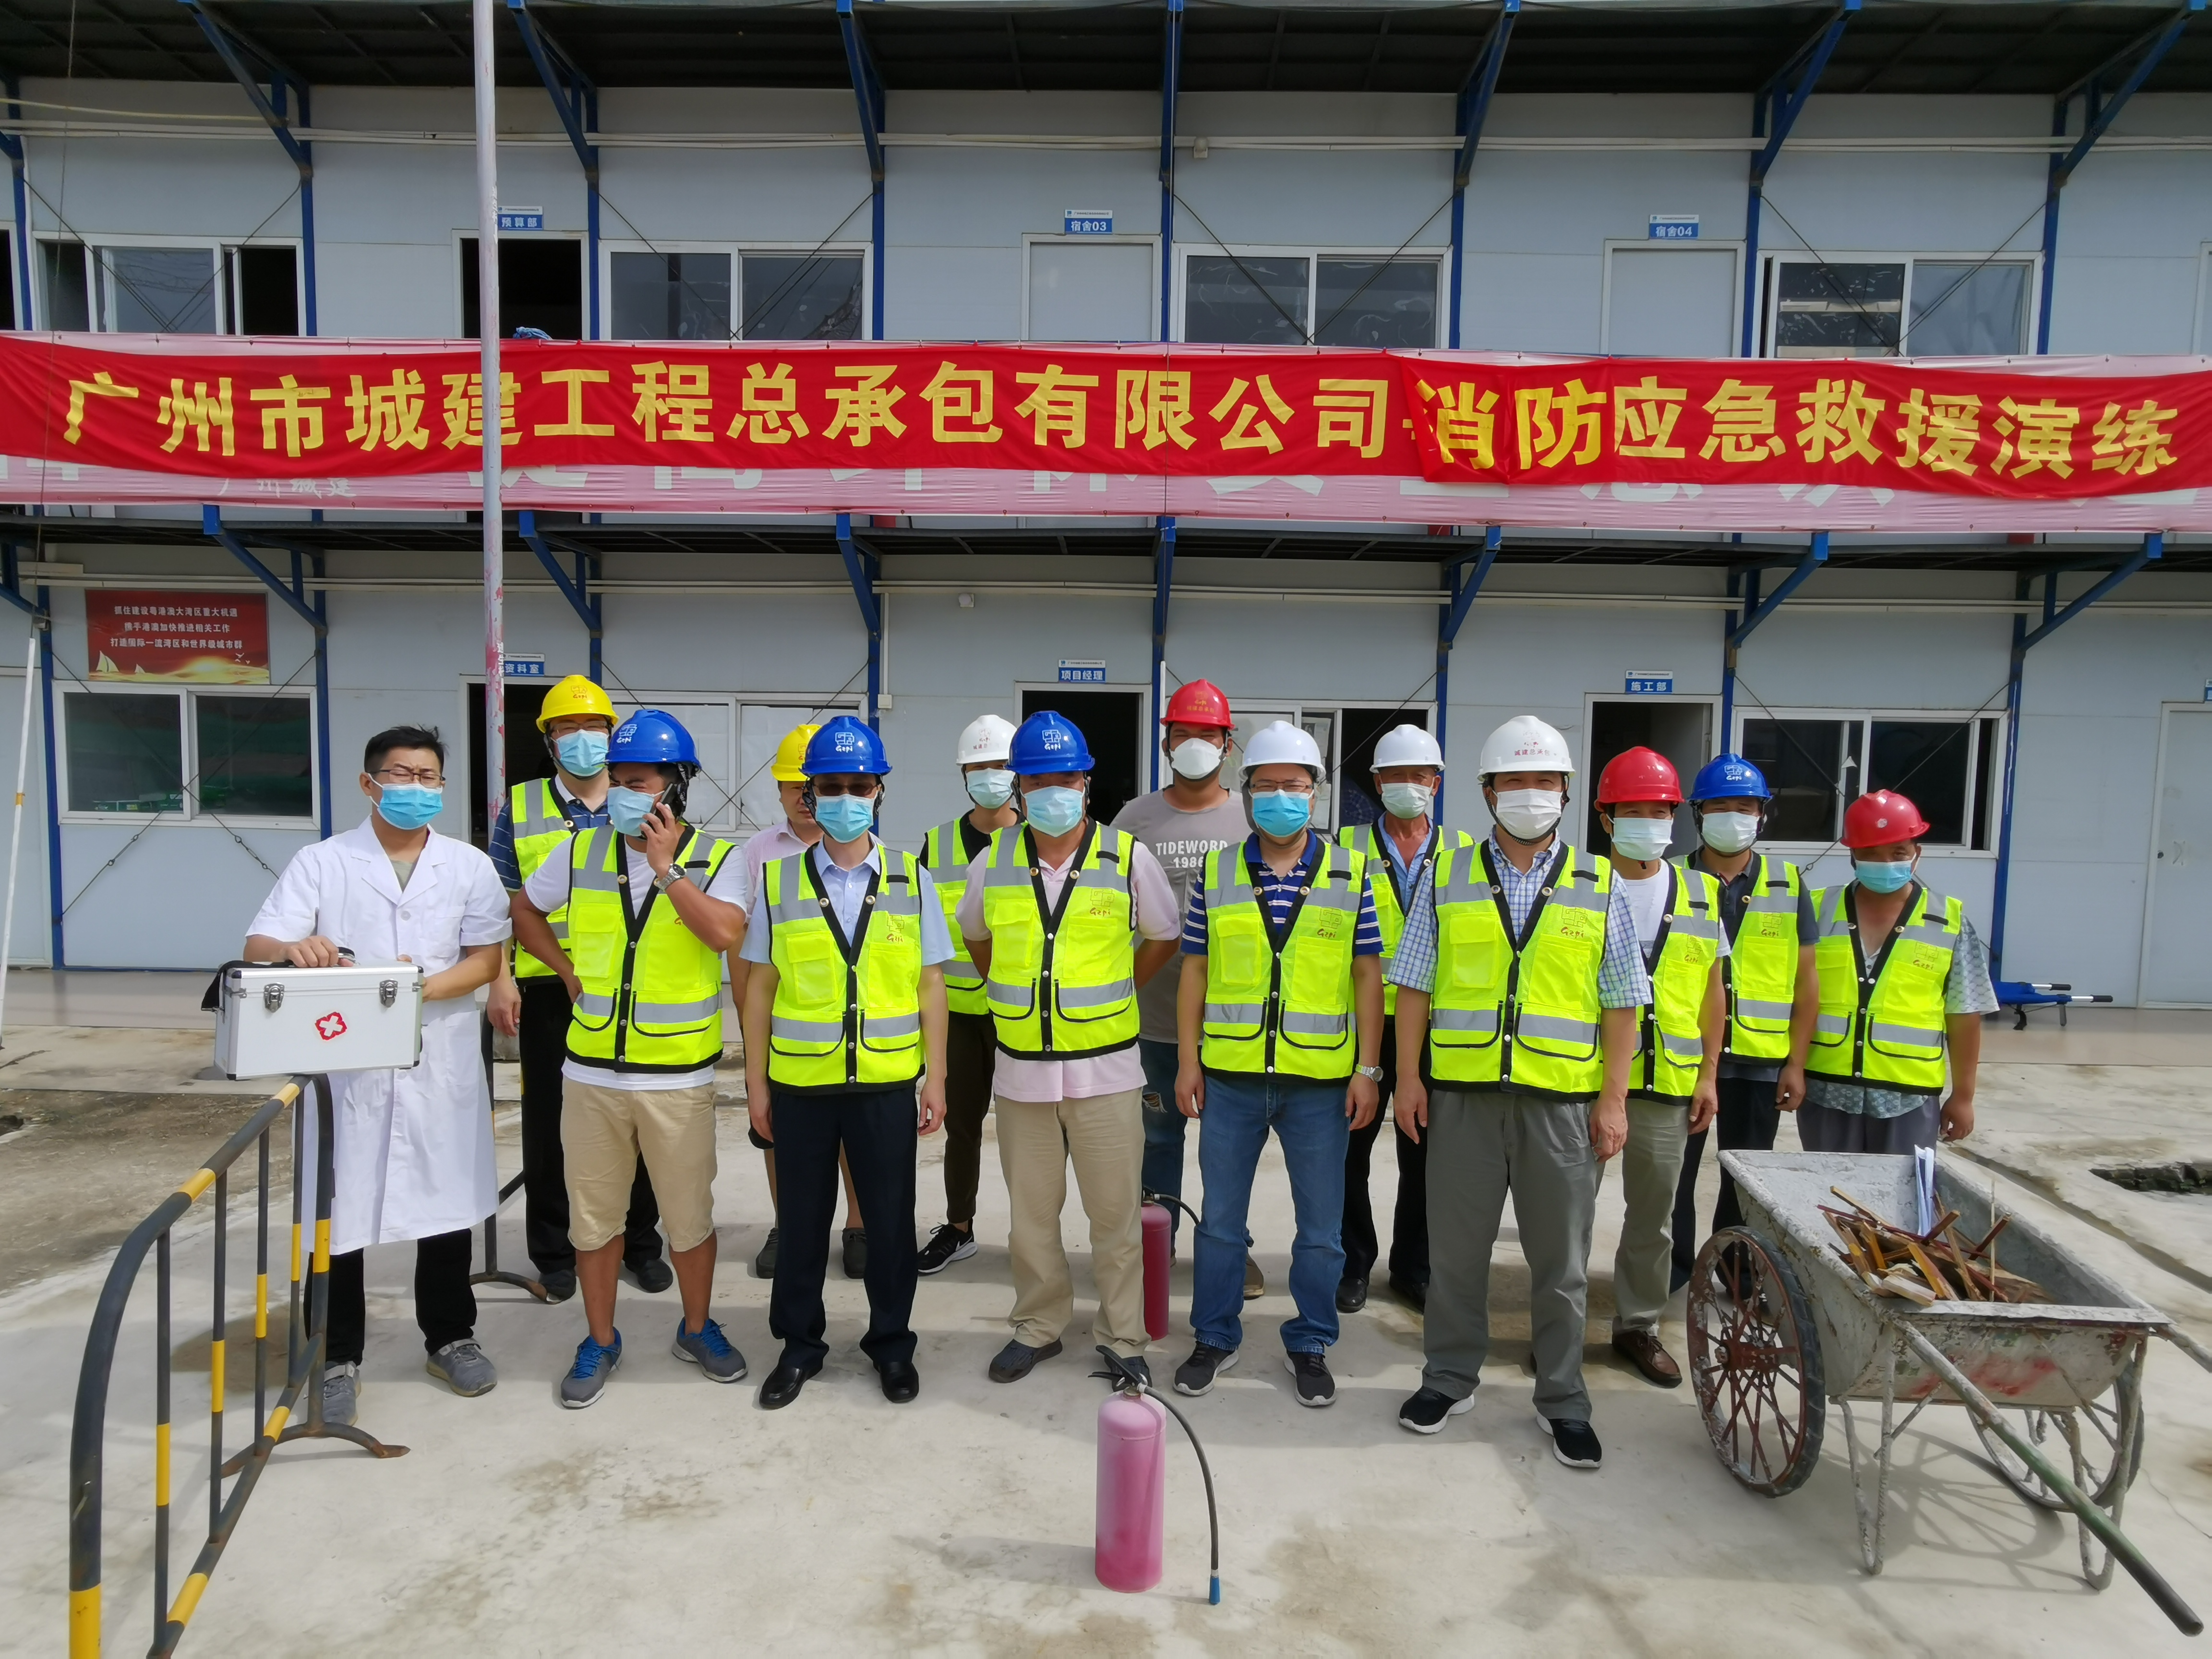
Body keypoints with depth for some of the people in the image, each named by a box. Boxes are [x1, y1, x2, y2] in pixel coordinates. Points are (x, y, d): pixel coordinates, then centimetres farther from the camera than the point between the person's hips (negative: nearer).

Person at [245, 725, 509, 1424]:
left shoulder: (470, 866, 6)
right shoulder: (320, 863, 2)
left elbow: (487, 957, 1)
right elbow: (258, 947, -6)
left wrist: (426, 987, -17)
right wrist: (295, 949, -30)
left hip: (441, 1060, 1)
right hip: (344, 1062, -1)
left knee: (448, 1203, 10)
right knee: (339, 1210, 5)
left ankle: (450, 1337, 28)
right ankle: (338, 1359, 22)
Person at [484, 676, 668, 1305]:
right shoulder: (520, 808, 4)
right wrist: (500, 980, -6)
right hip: (547, 988, 0)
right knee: (549, 1122, 8)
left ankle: (640, 1242, 24)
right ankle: (554, 1252, 23)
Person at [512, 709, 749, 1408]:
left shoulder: (713, 857, -5)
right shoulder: (582, 852, 3)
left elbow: (725, 933, -22)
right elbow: (526, 913, 18)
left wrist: (666, 866, -20)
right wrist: (567, 969, 5)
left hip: (679, 1076, -2)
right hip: (592, 1072, 3)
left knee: (690, 1215, 10)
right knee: (593, 1214, 14)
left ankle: (697, 1329, 32)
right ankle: (600, 1341, 32)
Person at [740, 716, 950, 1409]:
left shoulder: (912, 878, 1)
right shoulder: (779, 881, 0)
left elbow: (930, 984, 2)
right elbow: (759, 985, 4)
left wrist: (935, 1076, 0)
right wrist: (755, 1080, 3)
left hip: (887, 1081, 0)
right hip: (800, 1081, 0)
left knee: (891, 1218, 11)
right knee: (802, 1219, 13)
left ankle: (892, 1343, 31)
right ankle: (799, 1345, 32)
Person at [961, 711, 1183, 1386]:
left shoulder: (1127, 857, -6)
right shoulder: (994, 861, 1)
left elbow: (1163, 937, 8)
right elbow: (977, 937, 19)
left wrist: (1111, 993, 7)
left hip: (1105, 1067, -2)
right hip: (1021, 1069, 2)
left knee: (1116, 1212, 7)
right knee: (1030, 1212, 15)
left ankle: (1123, 1338, 23)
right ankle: (1037, 1326, 32)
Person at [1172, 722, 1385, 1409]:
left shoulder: (1350, 873, 0)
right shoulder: (1216, 873, 2)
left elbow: (1367, 976, 1)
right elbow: (1195, 971, 5)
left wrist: (1368, 1070, -3)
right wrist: (1187, 1061, 1)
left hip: (1321, 1081, 0)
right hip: (1230, 1076, 1)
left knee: (1321, 1229, 11)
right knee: (1219, 1219, 13)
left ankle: (1309, 1345, 30)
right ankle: (1215, 1339, 30)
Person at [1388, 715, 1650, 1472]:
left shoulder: (1599, 885, 5)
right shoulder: (1448, 878, 4)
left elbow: (1621, 1002, 4)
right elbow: (1414, 985, 4)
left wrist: (1614, 1099, -2)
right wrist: (1408, 1075, -1)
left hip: (1563, 1098, 0)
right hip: (1462, 1092, 0)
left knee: (1561, 1258, 11)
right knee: (1456, 1247, 11)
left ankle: (1562, 1399, 27)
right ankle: (1451, 1377, 29)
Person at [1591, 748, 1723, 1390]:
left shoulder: (1699, 892, 8)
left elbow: (1712, 991, 11)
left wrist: (1708, 1076, 7)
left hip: (1667, 1084, 3)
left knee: (1654, 1215, 14)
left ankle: (1638, 1324, 31)